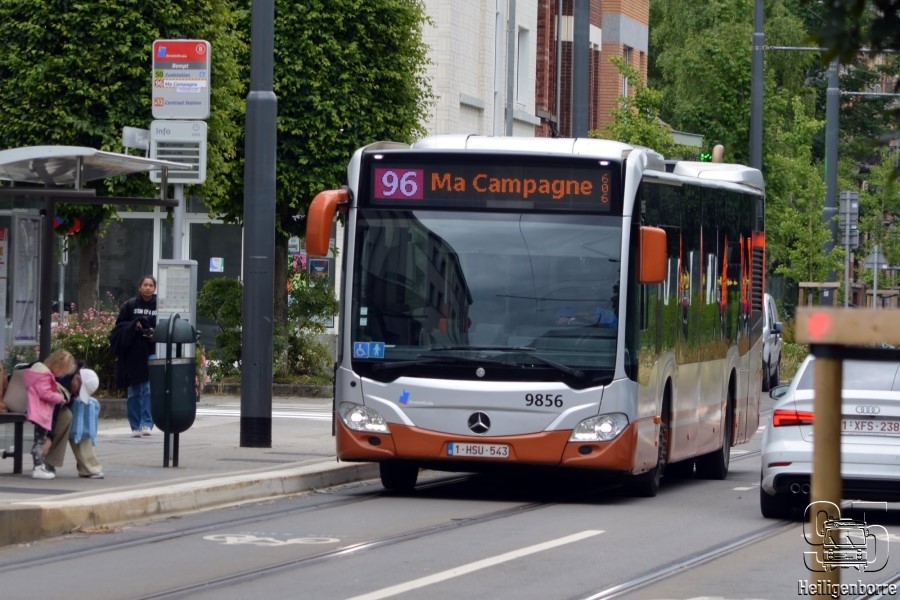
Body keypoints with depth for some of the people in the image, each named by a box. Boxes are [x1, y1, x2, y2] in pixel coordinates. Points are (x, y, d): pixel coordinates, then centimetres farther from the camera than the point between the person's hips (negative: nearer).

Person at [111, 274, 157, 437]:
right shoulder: (130, 305, 5)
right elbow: (120, 326, 5)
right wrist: (133, 326, -13)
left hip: (152, 352, -1)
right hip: (132, 354, 1)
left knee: (149, 390, -11)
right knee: (134, 392, 6)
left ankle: (147, 424, -9)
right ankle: (135, 426, 13)